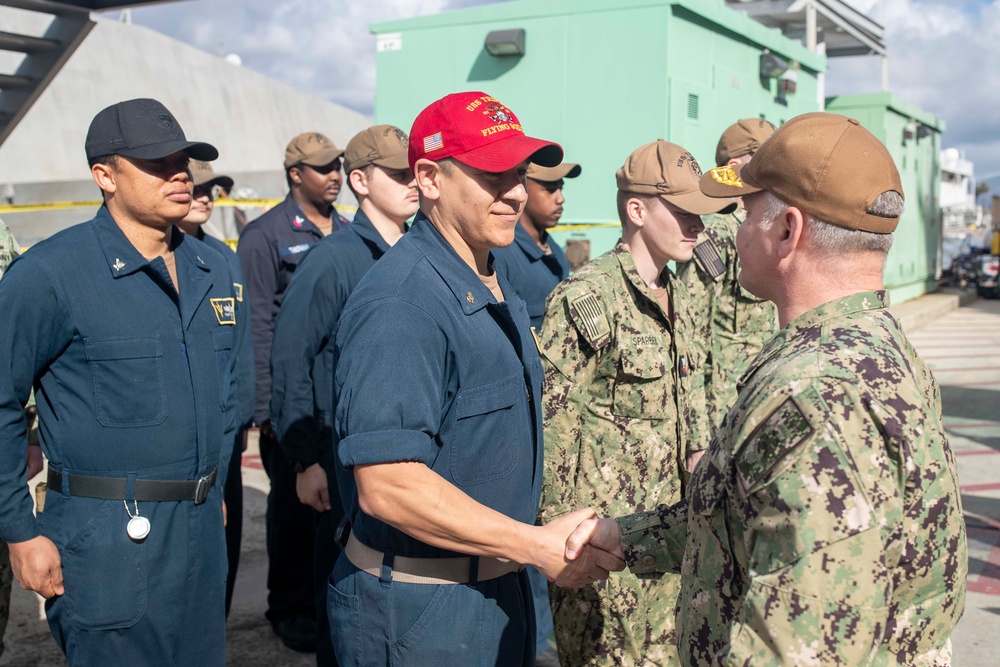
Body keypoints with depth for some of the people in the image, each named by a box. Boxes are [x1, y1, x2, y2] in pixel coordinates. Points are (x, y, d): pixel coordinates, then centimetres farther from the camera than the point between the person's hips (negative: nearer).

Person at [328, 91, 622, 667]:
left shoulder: (498, 289, 9)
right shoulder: (401, 301, -23)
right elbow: (386, 487, -28)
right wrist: (538, 546, -22)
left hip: (503, 591, 9)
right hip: (419, 610, -9)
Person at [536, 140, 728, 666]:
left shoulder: (674, 297, 10)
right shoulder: (585, 298, -16)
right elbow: (551, 423, -16)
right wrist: (560, 537, -15)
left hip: (664, 528, 8)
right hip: (601, 532, -8)